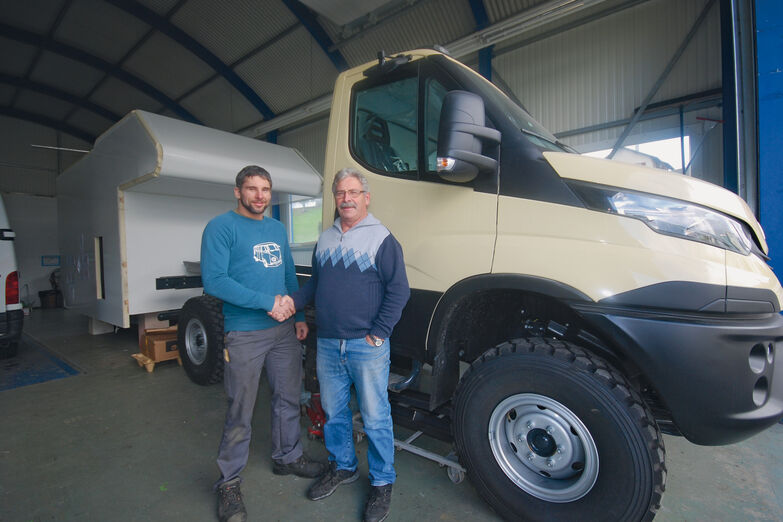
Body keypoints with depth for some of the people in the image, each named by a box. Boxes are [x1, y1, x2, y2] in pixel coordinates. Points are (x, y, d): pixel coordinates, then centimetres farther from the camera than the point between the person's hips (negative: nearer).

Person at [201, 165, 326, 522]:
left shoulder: (278, 229, 13)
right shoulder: (221, 227, -8)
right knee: (240, 412, 6)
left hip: (284, 331, 7)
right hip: (245, 335, -6)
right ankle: (229, 483, 27)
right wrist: (267, 301, -21)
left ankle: (287, 457, 40)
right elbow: (214, 281, -18)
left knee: (288, 398, 18)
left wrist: (299, 316, 11)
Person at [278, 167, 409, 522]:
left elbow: (398, 291, -10)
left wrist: (378, 334, -14)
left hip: (367, 347, -5)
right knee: (333, 412, 20)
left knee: (375, 417, 8)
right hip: (327, 345, 6)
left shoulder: (382, 238, -7)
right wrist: (295, 300, 1)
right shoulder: (325, 239, 12)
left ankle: (382, 482, 29)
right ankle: (342, 467, 43)